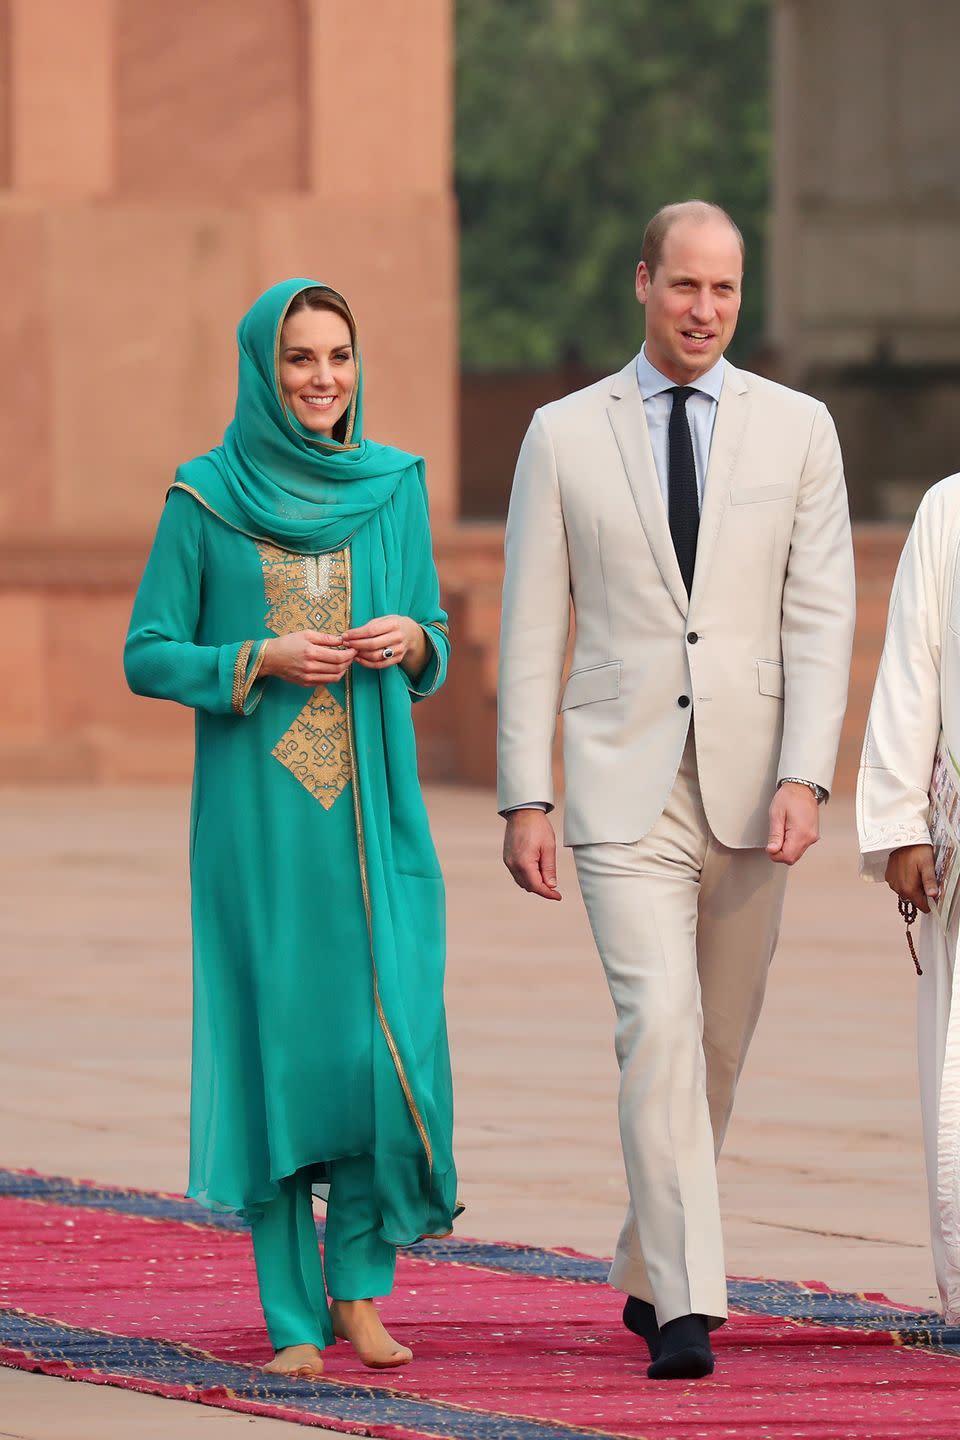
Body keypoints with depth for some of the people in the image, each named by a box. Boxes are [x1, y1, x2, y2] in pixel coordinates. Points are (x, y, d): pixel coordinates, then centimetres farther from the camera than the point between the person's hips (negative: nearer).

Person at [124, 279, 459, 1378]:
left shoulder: (393, 486, 9)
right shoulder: (206, 497, 0)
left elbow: (434, 647, 15)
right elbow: (147, 657, 2)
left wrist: (410, 639, -7)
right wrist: (261, 659, -13)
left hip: (375, 812, 2)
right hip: (256, 811, -2)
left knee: (393, 1041, -6)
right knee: (279, 1047, -3)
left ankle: (360, 1282, 12)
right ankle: (294, 1320, 4)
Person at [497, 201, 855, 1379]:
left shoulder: (796, 430, 5)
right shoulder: (565, 436, 4)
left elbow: (821, 618, -1)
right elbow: (531, 630, 4)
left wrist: (804, 778, -13)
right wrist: (522, 800, -2)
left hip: (749, 785, 2)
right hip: (624, 785, -2)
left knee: (719, 1046, 10)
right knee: (659, 1026, -16)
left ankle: (649, 1267, 30)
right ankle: (687, 1307, -20)